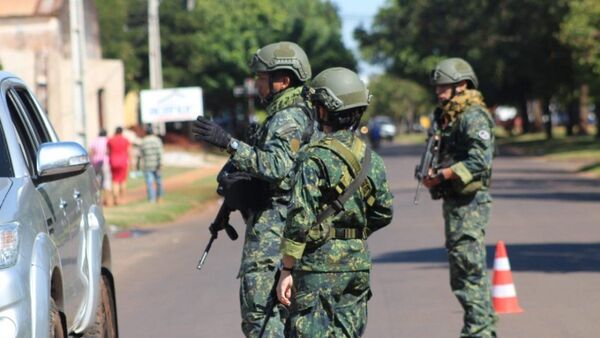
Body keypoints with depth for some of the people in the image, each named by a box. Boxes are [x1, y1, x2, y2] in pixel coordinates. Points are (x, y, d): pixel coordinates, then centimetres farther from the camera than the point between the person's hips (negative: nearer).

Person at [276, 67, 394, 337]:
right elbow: (383, 213, 14)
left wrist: (287, 269, -12)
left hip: (320, 263, -6)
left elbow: (300, 219, -17)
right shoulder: (370, 158, 7)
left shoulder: (314, 158, -14)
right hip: (359, 262, 7)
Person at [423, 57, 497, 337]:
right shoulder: (447, 117, 17)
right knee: (460, 271, 14)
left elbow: (480, 160, -23)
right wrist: (429, 172, 1)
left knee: (469, 268, -11)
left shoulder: (474, 117, -13)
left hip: (470, 202, -10)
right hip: (453, 200, 10)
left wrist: (442, 175, -23)